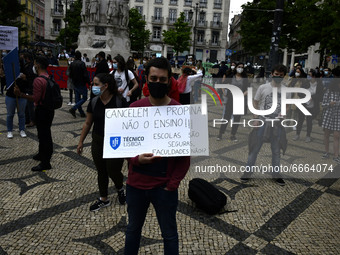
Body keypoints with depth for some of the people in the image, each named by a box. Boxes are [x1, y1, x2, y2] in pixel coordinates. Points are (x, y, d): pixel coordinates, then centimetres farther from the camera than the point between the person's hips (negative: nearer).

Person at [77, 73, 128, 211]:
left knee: (113, 171, 1)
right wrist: (81, 142, 12)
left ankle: (120, 189, 36)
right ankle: (104, 199, 34)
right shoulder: (93, 102, 0)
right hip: (98, 143, 5)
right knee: (101, 172, 14)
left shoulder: (120, 102, -15)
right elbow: (88, 123, 9)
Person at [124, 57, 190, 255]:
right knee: (133, 229, 23)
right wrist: (136, 159, -18)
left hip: (165, 186, -2)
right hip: (136, 183, 3)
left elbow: (185, 154, -6)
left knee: (169, 235, 16)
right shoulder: (135, 108, -2)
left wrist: (172, 185, -10)